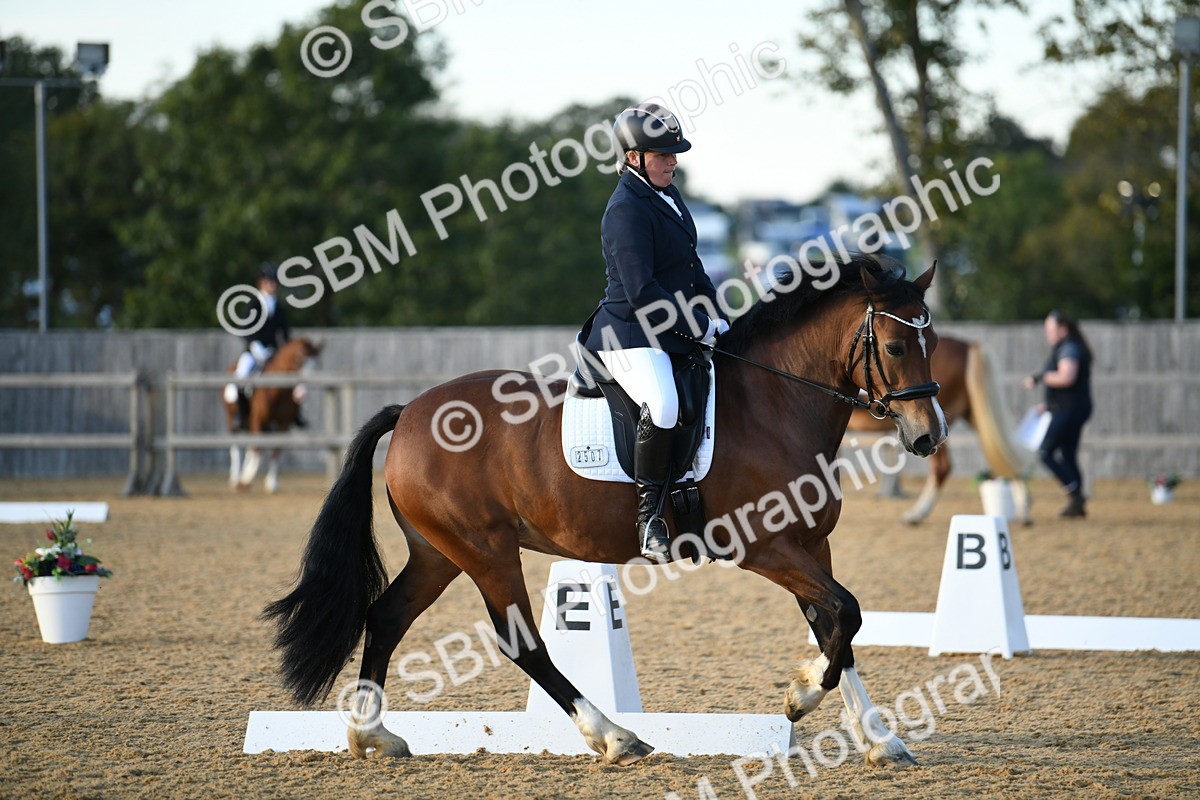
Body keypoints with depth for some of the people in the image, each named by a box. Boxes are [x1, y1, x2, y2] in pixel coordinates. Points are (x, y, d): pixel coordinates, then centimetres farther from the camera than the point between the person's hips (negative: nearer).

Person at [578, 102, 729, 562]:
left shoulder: (667, 195, 14)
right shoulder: (627, 210, -15)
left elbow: (690, 266, 23)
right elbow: (642, 294, -22)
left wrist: (715, 317, 9)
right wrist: (699, 326, -16)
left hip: (672, 333, 11)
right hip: (630, 337, -11)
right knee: (662, 407, -36)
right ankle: (649, 519, -30)